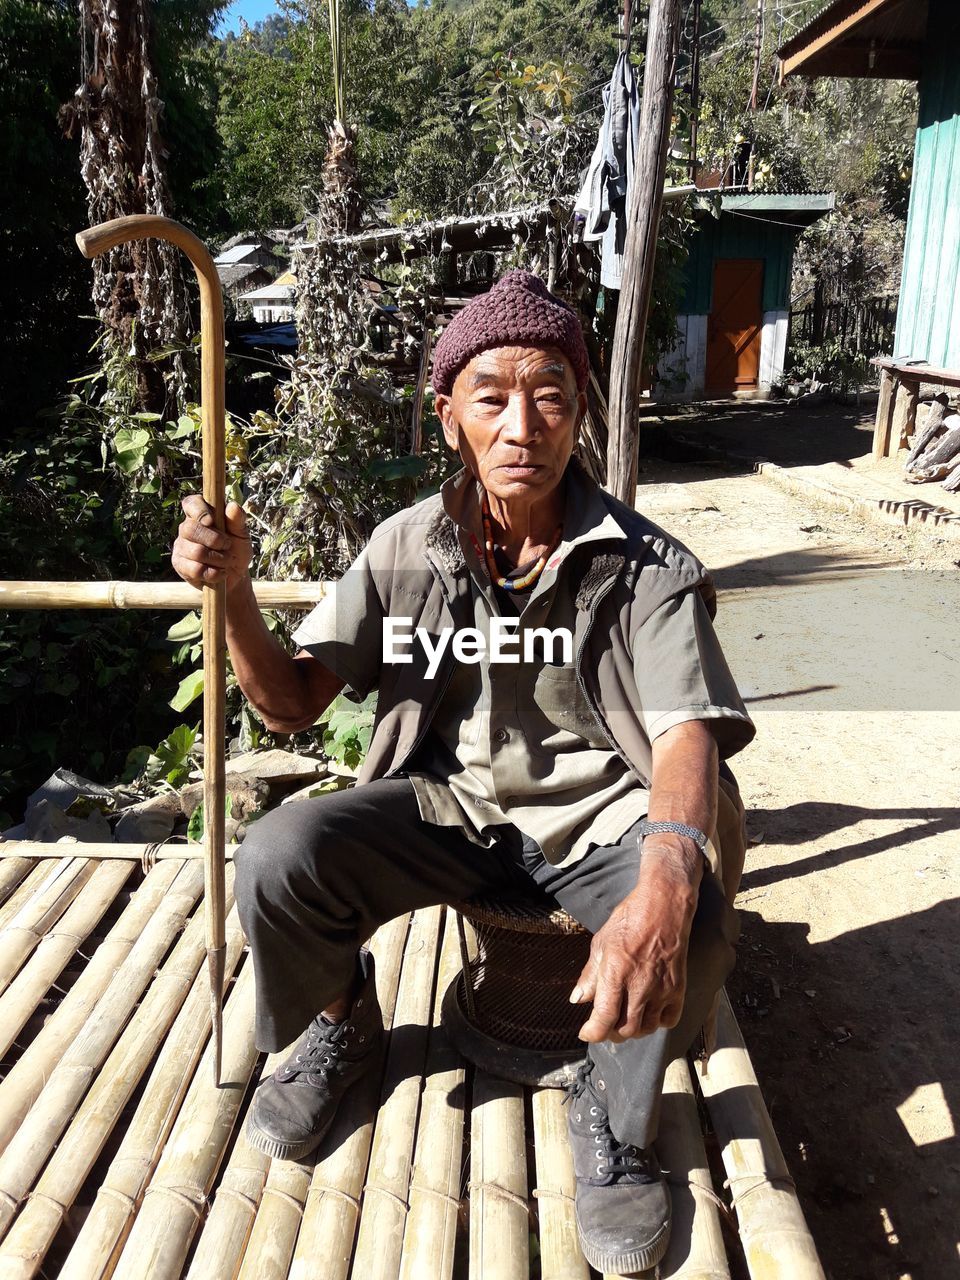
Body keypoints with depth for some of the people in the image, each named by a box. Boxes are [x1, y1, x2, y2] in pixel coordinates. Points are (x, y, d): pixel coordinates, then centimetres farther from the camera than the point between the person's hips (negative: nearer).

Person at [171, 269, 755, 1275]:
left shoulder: (647, 567, -13)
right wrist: (232, 592, -22)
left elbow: (687, 734, -25)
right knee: (278, 856, -23)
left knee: (693, 922, -32)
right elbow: (291, 705, -2)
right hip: (447, 803, 2)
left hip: (598, 816, -1)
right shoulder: (405, 549, -5)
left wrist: (664, 891, -46)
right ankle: (343, 1028, 13)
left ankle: (612, 1113, 3)